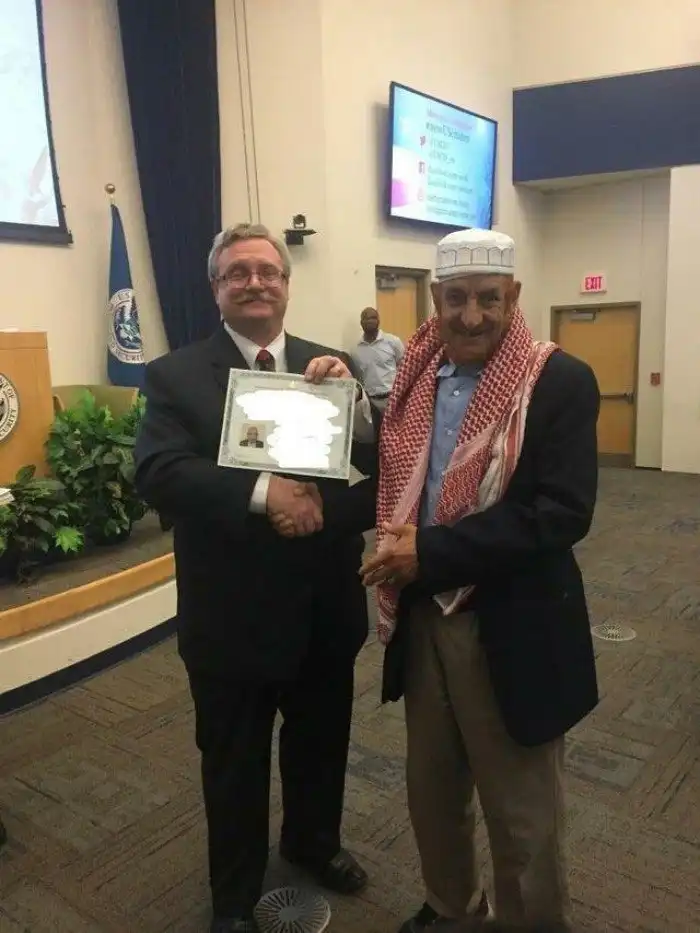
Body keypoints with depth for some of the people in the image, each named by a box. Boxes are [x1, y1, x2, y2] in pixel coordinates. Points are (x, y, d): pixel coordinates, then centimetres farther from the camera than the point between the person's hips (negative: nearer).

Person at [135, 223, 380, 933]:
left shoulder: (330, 366, 2)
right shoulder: (176, 375, -8)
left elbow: (383, 463, -4)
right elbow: (158, 473, -21)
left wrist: (352, 397, -22)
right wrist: (262, 493, -31)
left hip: (325, 607, 4)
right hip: (232, 614, -3)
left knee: (320, 746, 25)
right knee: (234, 767, 17)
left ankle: (313, 841, 55)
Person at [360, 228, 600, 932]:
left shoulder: (560, 382, -12)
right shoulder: (415, 379, 5)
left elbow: (563, 513, -21)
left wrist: (430, 551, -23)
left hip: (511, 631, -5)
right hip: (424, 617, 6)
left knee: (521, 814, 13)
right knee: (431, 789, 23)